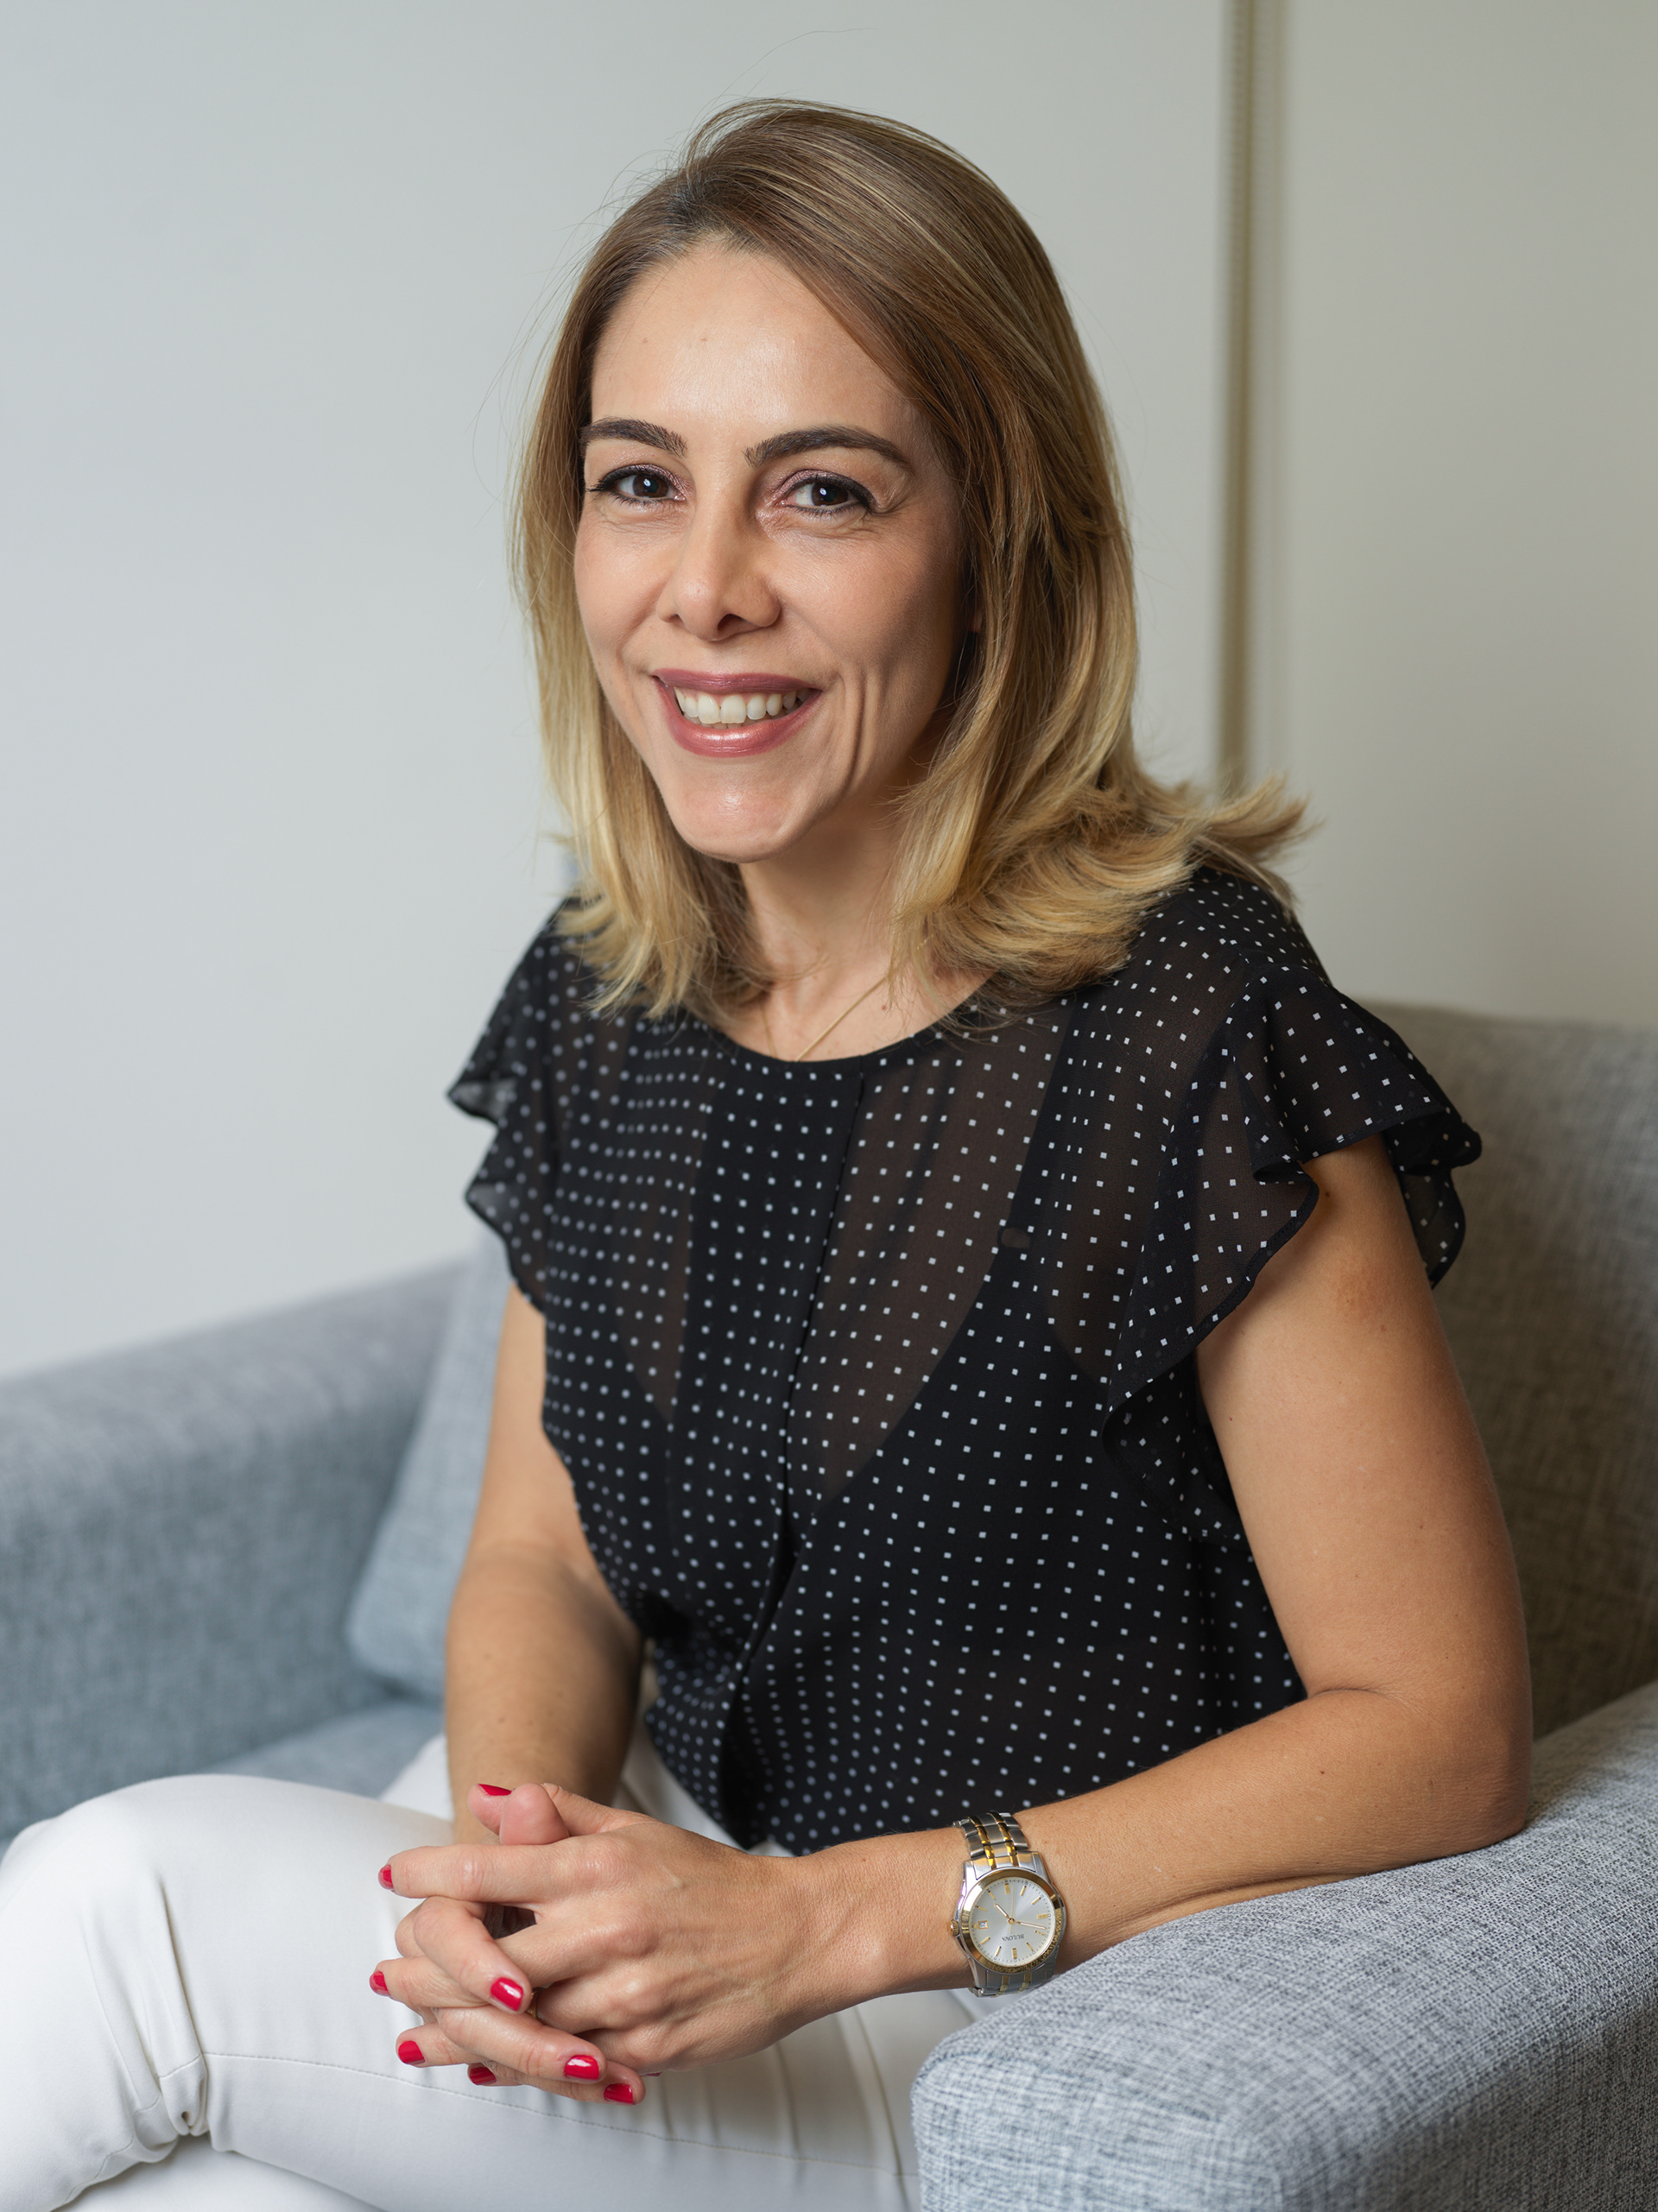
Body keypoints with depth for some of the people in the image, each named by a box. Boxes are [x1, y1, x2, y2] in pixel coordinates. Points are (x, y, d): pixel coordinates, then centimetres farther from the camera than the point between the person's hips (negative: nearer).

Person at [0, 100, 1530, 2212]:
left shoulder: (1185, 1027, -19)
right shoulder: (599, 1009, 1)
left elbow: (1440, 1729, -15)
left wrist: (832, 1915, -22)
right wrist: (514, 1836, -13)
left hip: (1056, 2040, -5)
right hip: (687, 1886, 6)